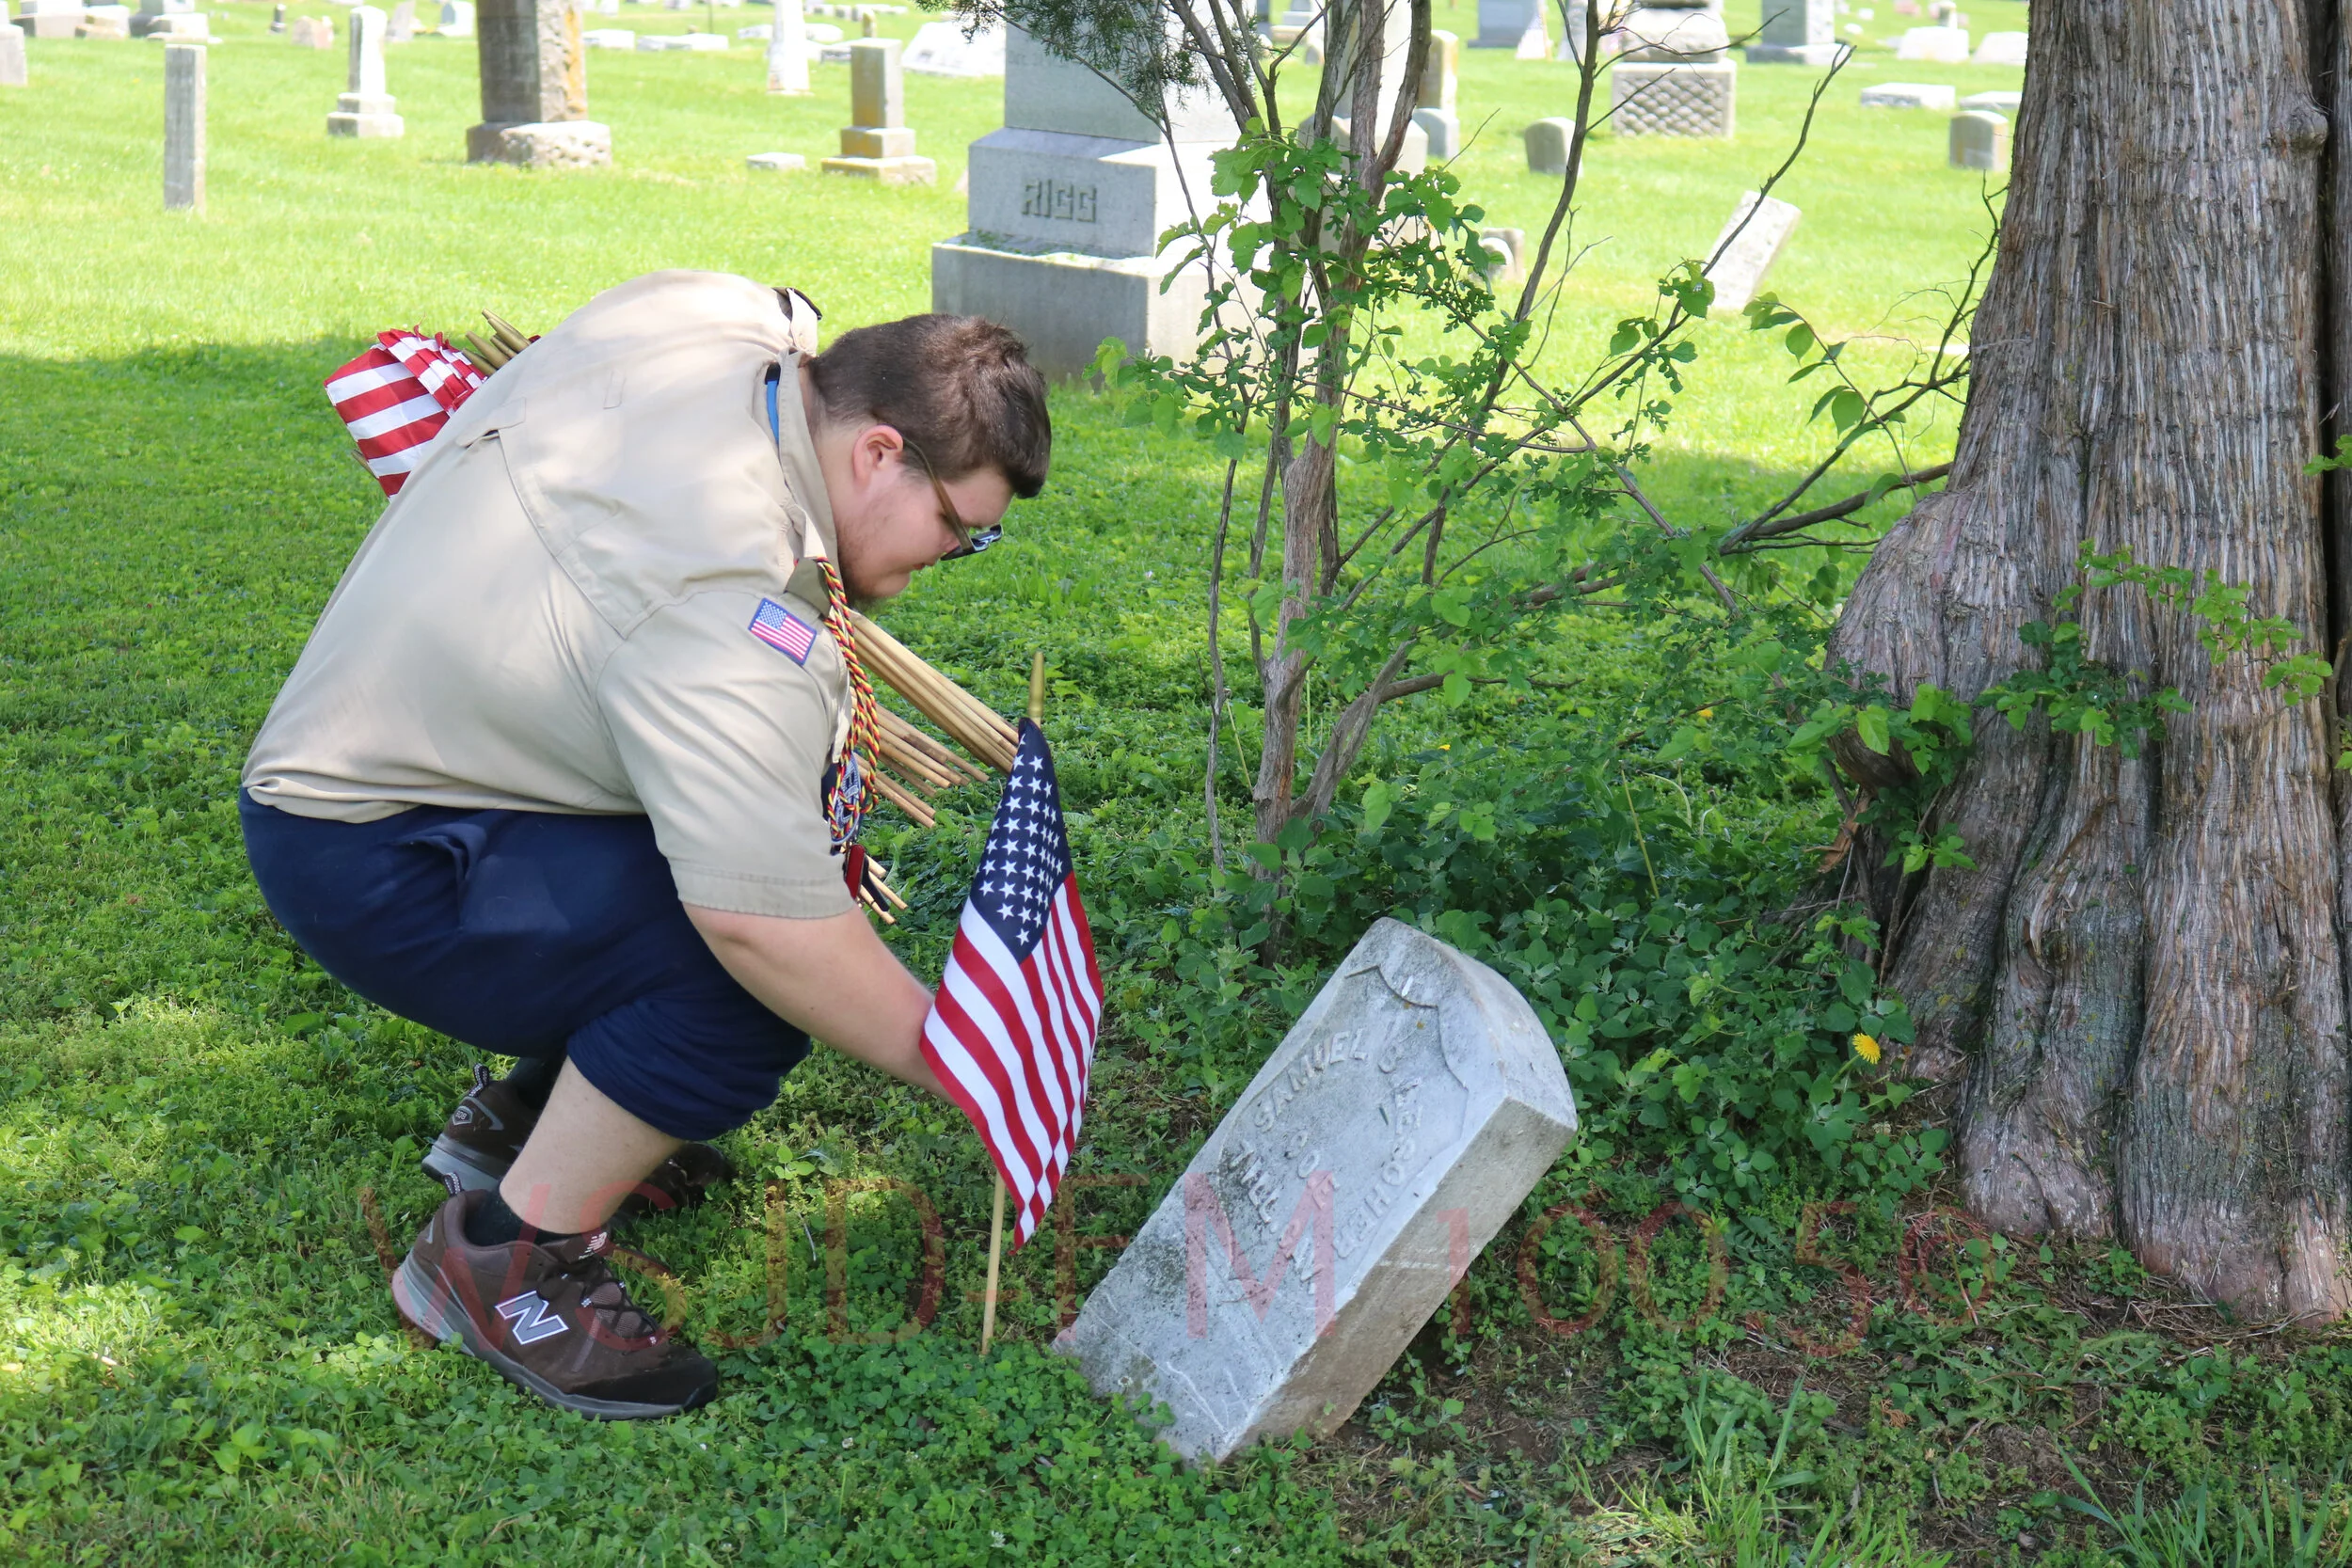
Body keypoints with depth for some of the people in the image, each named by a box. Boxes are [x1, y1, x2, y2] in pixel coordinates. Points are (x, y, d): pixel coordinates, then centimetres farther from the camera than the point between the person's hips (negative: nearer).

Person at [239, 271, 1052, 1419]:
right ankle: (500, 1259, -9)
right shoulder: (727, 607, -32)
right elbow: (762, 921, -36)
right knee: (758, 969, -26)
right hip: (372, 868, -11)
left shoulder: (715, 317, -3)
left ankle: (524, 1111, 22)